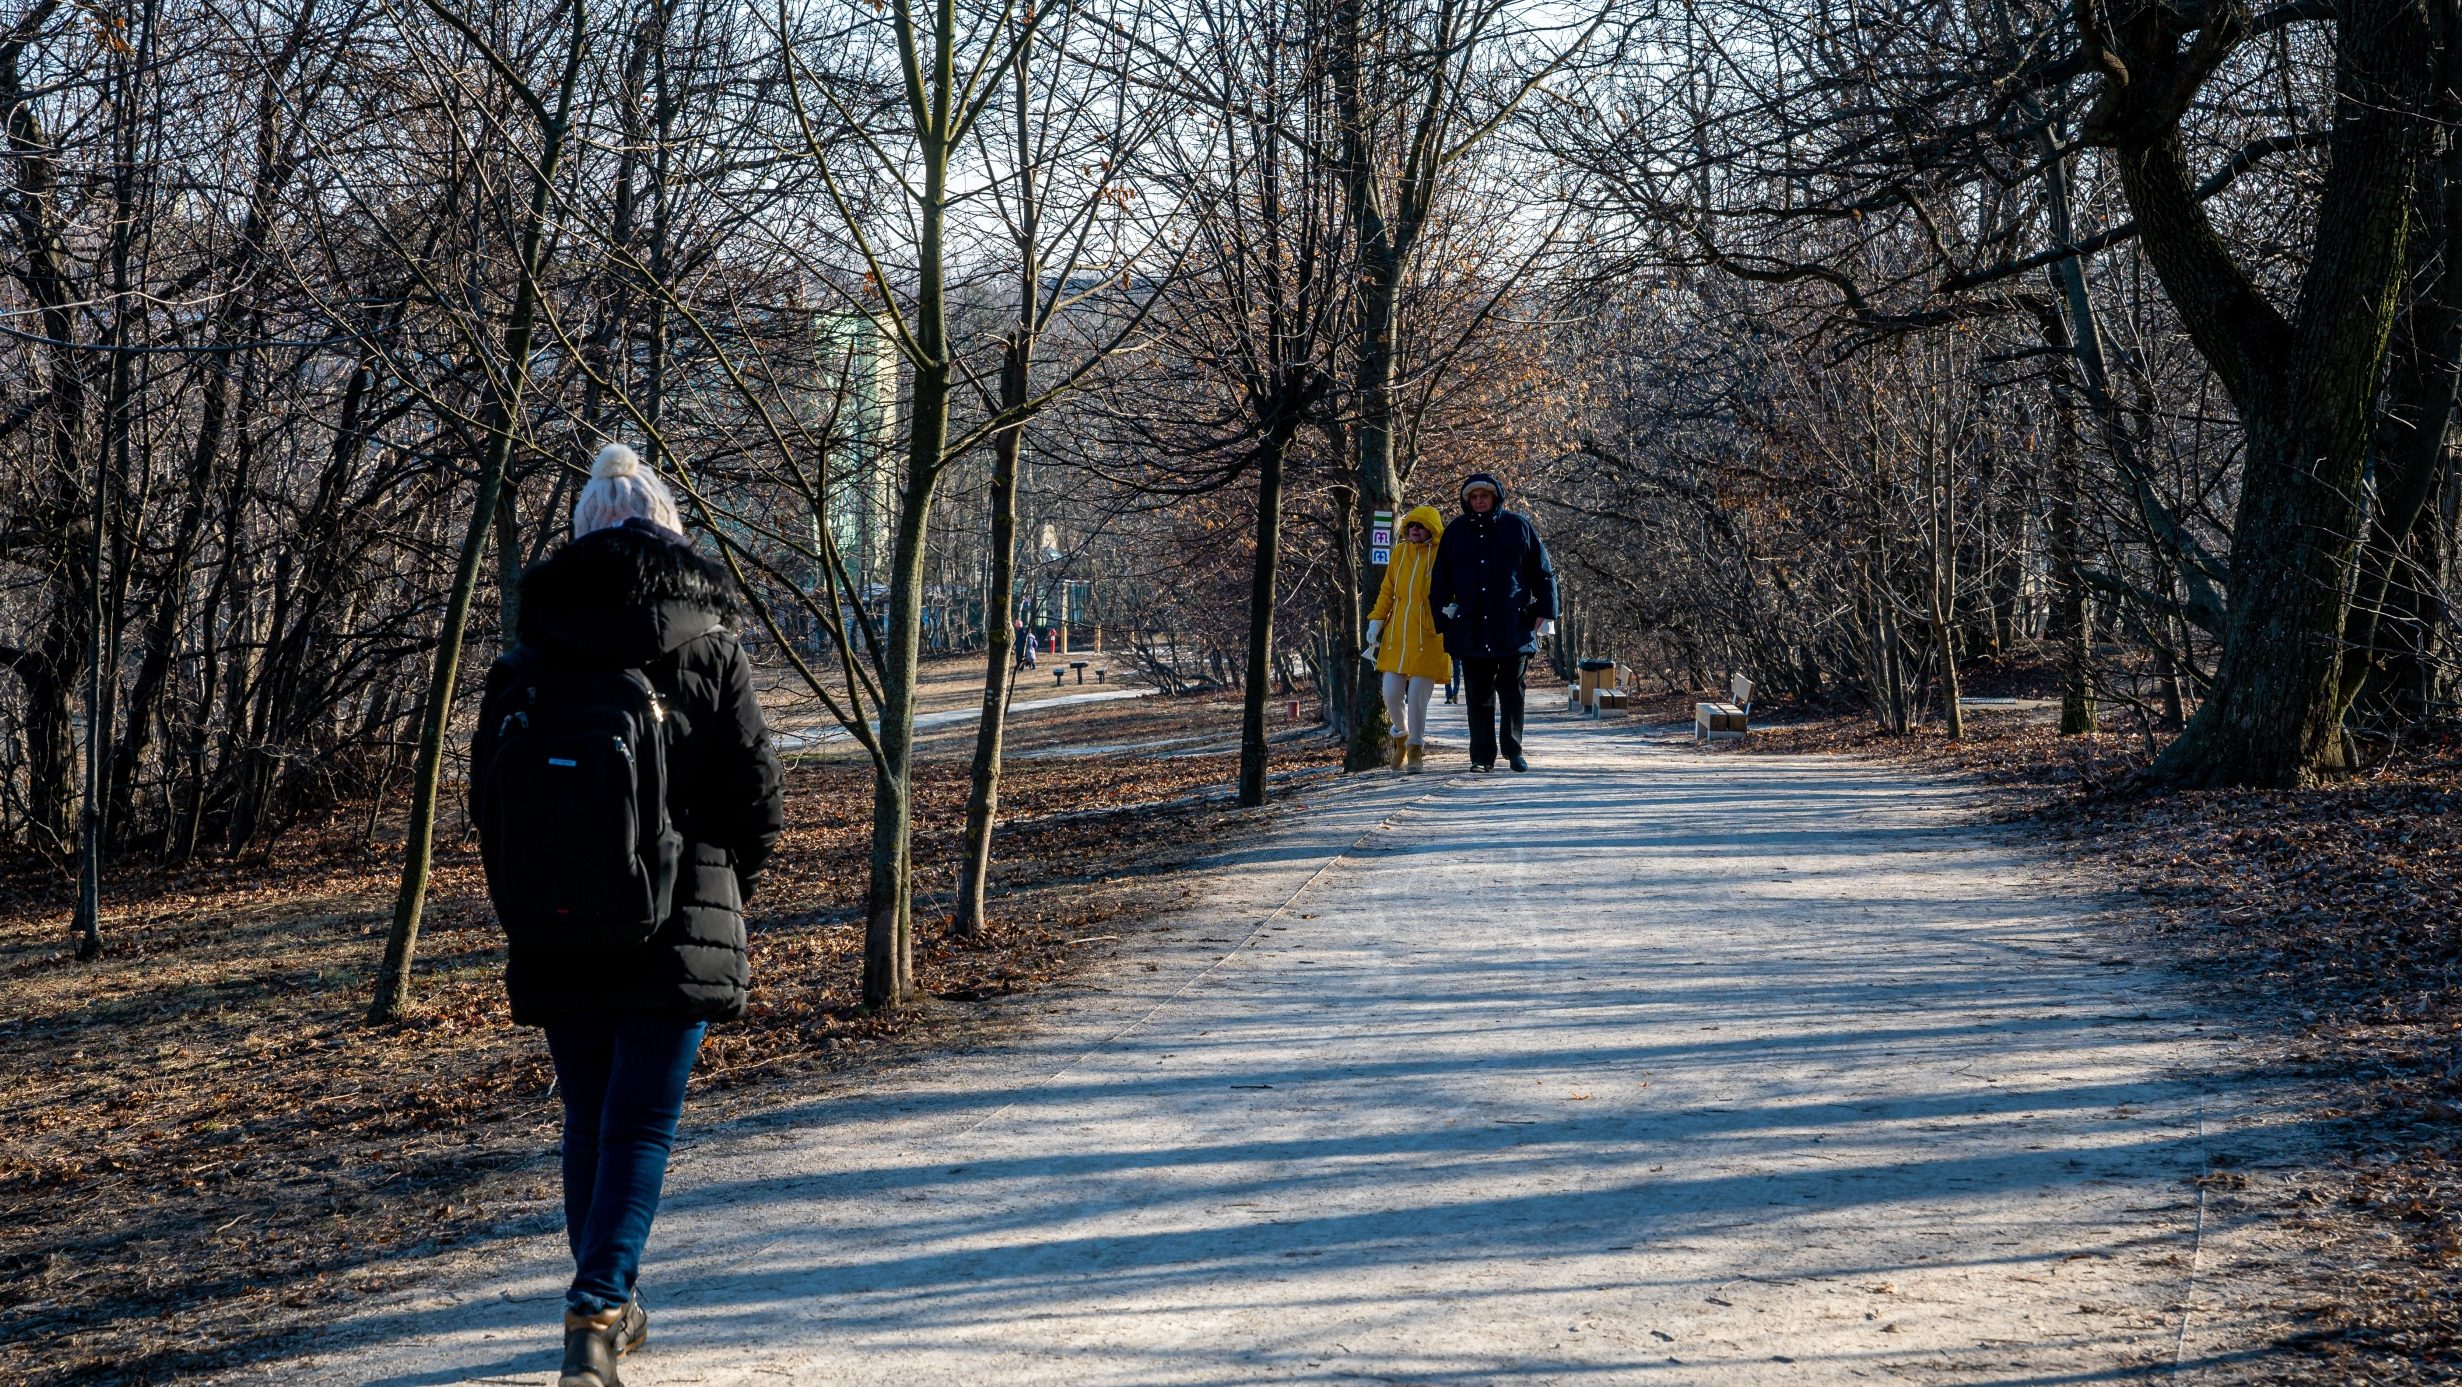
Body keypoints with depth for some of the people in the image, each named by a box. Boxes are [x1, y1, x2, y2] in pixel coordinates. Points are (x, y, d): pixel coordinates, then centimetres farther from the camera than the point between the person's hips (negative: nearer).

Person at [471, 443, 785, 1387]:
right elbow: (758, 796, -3)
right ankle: (597, 1311, -15)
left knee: (587, 1122, 16)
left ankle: (609, 1308, 27)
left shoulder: (524, 663, 2)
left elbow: (488, 803, 4)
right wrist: (724, 887, 15)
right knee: (639, 1126, -1)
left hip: (554, 942, 3)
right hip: (678, 937, -3)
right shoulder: (708, 651, -4)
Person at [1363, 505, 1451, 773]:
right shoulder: (1400, 553, 8)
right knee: (1392, 693, 3)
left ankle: (1415, 751, 10)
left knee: (1417, 696, -6)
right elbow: (1387, 590, 14)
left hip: (1429, 638, -4)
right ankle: (1402, 736, 32)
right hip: (1397, 636, 4)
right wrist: (1376, 621, 9)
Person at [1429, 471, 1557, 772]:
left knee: (1512, 692, 3)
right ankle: (1482, 755, 7)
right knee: (1479, 695, 4)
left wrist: (1545, 612, 0)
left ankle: (1514, 751, 12)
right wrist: (1443, 618, 7)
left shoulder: (1519, 526, 4)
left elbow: (1543, 572, 6)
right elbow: (1440, 581, 14)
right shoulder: (1456, 531, 9)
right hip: (1471, 631, 2)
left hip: (1514, 628, -2)